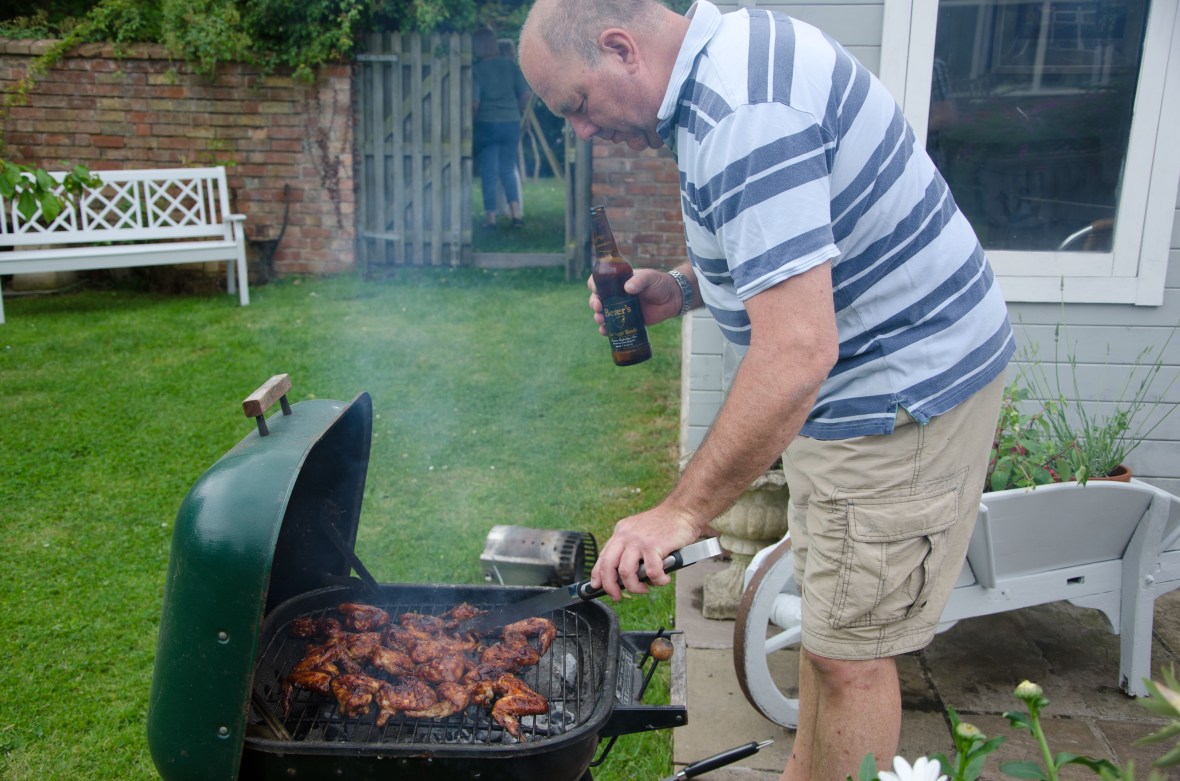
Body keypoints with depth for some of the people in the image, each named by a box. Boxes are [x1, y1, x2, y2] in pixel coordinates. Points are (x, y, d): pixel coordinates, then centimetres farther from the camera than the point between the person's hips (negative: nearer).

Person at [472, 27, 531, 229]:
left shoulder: (476, 70, -8)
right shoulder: (510, 66, 2)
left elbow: (474, 101, -15)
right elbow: (526, 94, 2)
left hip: (486, 124, -3)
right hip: (511, 124, 3)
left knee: (489, 172, 6)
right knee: (508, 169, 13)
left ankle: (491, 217, 8)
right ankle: (516, 212, 0)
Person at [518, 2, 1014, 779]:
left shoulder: (744, 114, -27)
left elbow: (797, 350, -33)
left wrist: (683, 512, -28)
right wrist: (683, 289, 5)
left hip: (904, 396, -10)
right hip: (864, 385, 10)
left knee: (849, 651, 2)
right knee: (825, 614, 21)